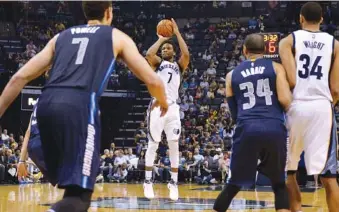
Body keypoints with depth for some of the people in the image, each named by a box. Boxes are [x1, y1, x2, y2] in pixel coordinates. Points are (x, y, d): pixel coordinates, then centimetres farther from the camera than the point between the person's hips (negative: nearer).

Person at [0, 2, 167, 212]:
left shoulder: (61, 36, 30)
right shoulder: (117, 37, 20)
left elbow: (20, 77, 21)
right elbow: (153, 80, 16)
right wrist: (163, 101, 38)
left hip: (46, 104, 5)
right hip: (79, 106, -5)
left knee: (73, 183, 24)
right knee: (79, 194, -8)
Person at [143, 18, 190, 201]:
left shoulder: (179, 65, 15)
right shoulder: (158, 62, 11)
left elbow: (186, 54, -7)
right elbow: (149, 54, -12)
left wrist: (177, 33, -2)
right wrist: (161, 38, 0)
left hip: (173, 108, 2)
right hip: (157, 106, -2)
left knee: (174, 146, 0)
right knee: (153, 145, -1)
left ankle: (173, 183, 5)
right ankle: (148, 182, 3)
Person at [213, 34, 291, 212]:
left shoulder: (232, 75, 17)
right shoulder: (276, 67, 10)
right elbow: (285, 100, -3)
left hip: (247, 130, 1)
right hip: (274, 129, -1)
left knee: (234, 184, 14)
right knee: (279, 184, 15)